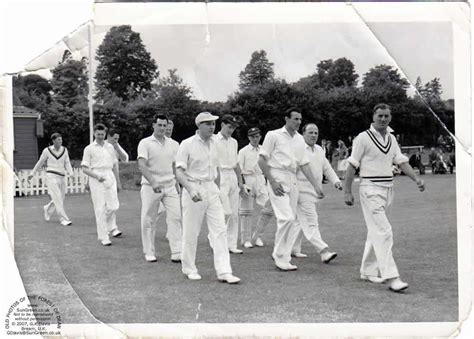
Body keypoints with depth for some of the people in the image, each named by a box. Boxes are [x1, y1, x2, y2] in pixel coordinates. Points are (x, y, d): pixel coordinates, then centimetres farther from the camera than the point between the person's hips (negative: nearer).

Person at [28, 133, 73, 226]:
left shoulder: (64, 150, 5)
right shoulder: (47, 150, -3)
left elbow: (67, 164, 2)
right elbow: (40, 163, 8)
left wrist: (71, 174, -13)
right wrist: (32, 174, 13)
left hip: (62, 177, 5)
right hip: (51, 176, -5)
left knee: (60, 199, 12)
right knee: (57, 198, -12)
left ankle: (47, 209, 40)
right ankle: (63, 219, -9)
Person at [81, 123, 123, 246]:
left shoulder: (110, 147, 15)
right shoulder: (89, 149, 3)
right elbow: (85, 168, -1)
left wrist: (117, 181, 18)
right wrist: (97, 176, -15)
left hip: (110, 176, 3)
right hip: (96, 179, -3)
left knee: (113, 206, -6)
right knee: (100, 208, -5)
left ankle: (112, 227, 22)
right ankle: (103, 237, 0)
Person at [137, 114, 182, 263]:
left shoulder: (173, 144, 10)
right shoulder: (145, 143, -3)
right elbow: (141, 165, -16)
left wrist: (178, 184, 9)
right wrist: (153, 182, -29)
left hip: (170, 186, 3)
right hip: (150, 187, -3)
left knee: (175, 217, -6)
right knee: (149, 220, 3)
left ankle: (177, 253, -6)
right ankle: (149, 252, 16)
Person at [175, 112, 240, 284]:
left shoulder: (213, 143, 10)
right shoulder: (187, 144, -9)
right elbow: (179, 171, -15)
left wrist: (217, 189, 17)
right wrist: (191, 190, -28)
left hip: (212, 189, 6)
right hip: (194, 189, -6)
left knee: (220, 230, -2)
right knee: (191, 232, 4)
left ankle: (224, 271, -2)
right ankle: (189, 269, 20)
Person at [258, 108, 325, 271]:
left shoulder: (300, 139, 15)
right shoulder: (274, 135, -2)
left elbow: (304, 164, 17)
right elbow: (261, 160, -5)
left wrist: (316, 184, 10)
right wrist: (272, 182, -13)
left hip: (292, 181, 6)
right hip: (278, 179, -6)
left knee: (291, 218, 5)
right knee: (287, 217, -16)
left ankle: (280, 255, 17)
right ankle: (281, 257, -4)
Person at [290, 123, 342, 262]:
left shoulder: (319, 150, 15)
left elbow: (327, 168, 21)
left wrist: (336, 181, 5)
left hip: (314, 192, 8)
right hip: (302, 192, -8)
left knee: (302, 221, 15)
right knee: (310, 222, -10)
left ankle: (294, 249, 25)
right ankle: (323, 251, -16)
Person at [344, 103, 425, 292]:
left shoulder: (391, 139, 13)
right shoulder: (363, 138, -7)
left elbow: (402, 161, 9)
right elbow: (352, 166, -6)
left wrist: (417, 179, -6)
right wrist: (348, 191, -9)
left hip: (388, 189, 7)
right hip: (371, 189, -7)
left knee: (376, 232, 14)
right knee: (383, 232, -14)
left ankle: (368, 271, 25)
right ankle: (391, 277, -15)